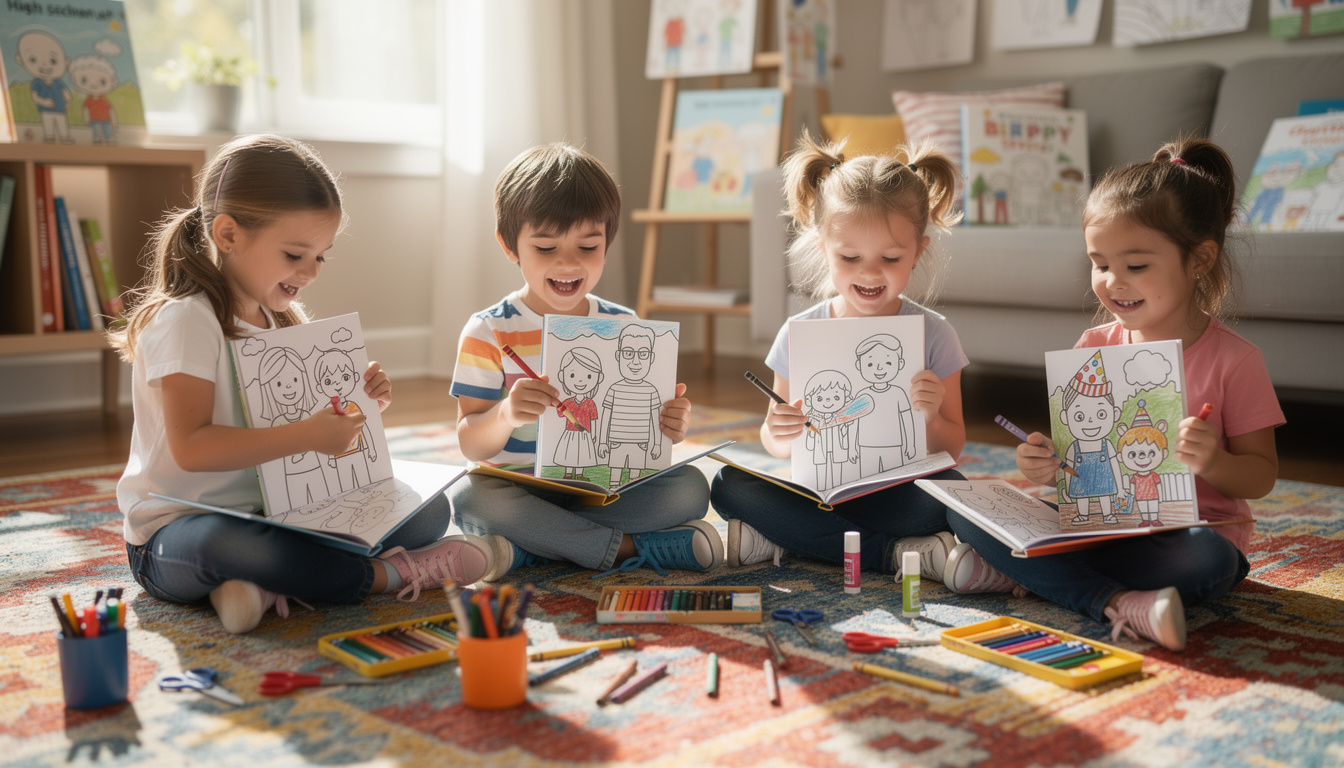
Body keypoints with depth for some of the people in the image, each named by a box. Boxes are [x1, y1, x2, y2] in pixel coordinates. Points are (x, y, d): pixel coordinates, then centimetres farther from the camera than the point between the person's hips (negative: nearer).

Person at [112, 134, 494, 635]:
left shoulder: (282, 321, 12)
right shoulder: (185, 320, -15)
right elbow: (191, 447, -26)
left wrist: (359, 407, -1)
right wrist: (305, 435, -33)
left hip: (277, 520, 8)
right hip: (176, 531, -7)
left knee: (429, 512, -7)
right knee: (224, 546, -45)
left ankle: (274, 583, -23)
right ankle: (390, 574, -25)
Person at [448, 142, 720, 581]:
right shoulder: (488, 332, -2)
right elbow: (471, 444, -7)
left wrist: (669, 427, -14)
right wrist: (505, 415, -30)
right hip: (520, 491, -2)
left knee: (689, 487, -21)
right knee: (470, 498, -34)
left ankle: (524, 549, -22)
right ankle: (629, 547, -23)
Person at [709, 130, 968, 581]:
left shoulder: (932, 334, -1)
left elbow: (952, 449, 2)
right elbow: (778, 444, 7)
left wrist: (930, 420, -21)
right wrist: (782, 437, -18)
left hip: (899, 490, -1)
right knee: (730, 485, -24)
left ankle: (777, 541, -22)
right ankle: (896, 553, -22)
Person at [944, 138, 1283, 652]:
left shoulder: (1232, 359, -6)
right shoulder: (1094, 348, 5)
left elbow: (1261, 476, -3)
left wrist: (1214, 464, -26)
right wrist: (1048, 469, -14)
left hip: (1190, 528, -3)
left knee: (1208, 559, -39)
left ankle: (1021, 572, -27)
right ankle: (1113, 602, -29)